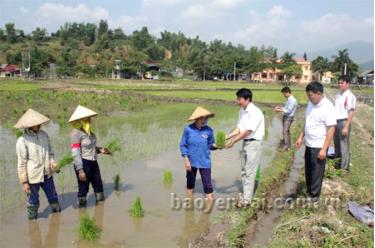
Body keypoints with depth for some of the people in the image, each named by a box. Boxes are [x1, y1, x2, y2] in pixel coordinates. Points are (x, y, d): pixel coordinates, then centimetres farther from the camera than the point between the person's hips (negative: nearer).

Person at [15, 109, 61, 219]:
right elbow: (22, 163, -12)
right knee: (33, 198, 9)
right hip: (33, 176, -5)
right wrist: (24, 182, -11)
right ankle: (32, 216, 30)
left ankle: (56, 208, 44)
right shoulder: (22, 141, -16)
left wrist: (52, 163, -7)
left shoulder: (44, 134, 0)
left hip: (47, 174, 5)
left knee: (52, 195, 22)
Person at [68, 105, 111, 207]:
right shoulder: (76, 133, -16)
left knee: (98, 185, 16)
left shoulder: (88, 131, 8)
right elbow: (76, 153, -19)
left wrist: (100, 150, 3)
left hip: (93, 162, 8)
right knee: (83, 188, 4)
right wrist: (80, 170, -22)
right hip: (83, 164, -8)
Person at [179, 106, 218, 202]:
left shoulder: (209, 130, -8)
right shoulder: (188, 129, -11)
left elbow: (210, 145, 3)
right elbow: (183, 145, -5)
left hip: (205, 162, 0)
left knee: (207, 184, -3)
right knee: (190, 182, 18)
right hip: (191, 161, 1)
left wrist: (215, 145, -20)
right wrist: (186, 160, -10)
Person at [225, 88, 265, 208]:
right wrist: (227, 137, -5)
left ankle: (246, 200, 3)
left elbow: (247, 131, -22)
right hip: (245, 142, 9)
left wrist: (233, 141, -19)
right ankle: (246, 195, 26)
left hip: (254, 143, -9)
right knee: (244, 170, 15)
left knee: (250, 172, -4)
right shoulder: (242, 111, 6)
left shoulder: (255, 112, -21)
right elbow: (239, 129, 7)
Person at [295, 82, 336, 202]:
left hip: (319, 146, -8)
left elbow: (331, 130, -20)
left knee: (317, 172, 5)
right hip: (308, 144, 8)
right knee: (308, 170, 18)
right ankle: (309, 192, 34)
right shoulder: (310, 104, 4)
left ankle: (314, 195, 19)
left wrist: (324, 149, -22)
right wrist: (301, 137, 13)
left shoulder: (328, 107, -20)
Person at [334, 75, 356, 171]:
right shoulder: (338, 95, 12)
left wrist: (346, 127, -19)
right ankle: (337, 166, 29)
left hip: (344, 122, -8)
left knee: (344, 146, -3)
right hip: (336, 122, 8)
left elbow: (351, 112, -15)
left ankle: (344, 168, 6)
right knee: (337, 145, 16)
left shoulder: (350, 96, -11)